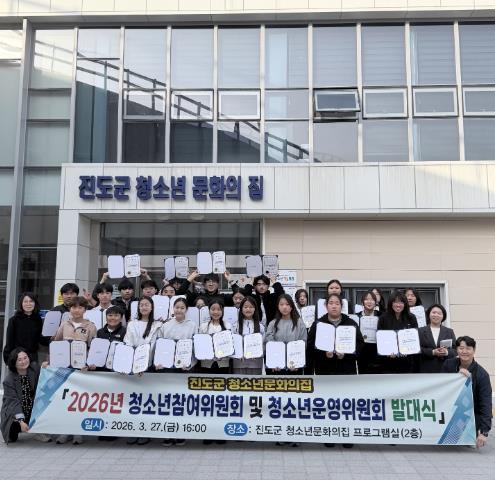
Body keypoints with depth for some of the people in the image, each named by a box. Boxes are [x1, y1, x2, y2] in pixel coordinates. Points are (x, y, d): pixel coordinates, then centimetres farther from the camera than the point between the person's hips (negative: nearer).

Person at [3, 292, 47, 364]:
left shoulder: (38, 320, 4)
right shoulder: (14, 320, -3)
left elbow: (40, 338, 8)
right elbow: (9, 341, -3)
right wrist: (8, 358, -7)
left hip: (33, 356, 2)